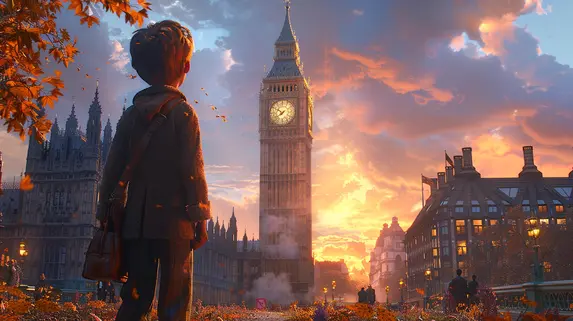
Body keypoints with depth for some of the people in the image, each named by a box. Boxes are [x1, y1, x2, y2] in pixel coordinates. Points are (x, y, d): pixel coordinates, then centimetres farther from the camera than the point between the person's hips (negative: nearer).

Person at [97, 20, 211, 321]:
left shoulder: (131, 114, 10)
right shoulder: (182, 111, -4)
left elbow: (113, 168, 9)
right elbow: (192, 169, -10)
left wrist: (105, 214, 15)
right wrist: (200, 218, -5)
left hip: (136, 220, 5)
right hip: (173, 218, -5)